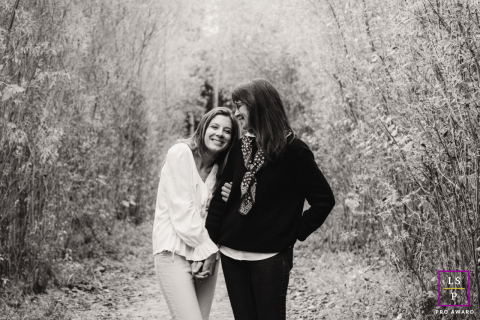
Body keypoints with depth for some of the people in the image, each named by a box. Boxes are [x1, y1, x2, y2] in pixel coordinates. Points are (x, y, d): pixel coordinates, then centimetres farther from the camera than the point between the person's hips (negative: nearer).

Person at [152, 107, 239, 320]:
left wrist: (210, 250, -9)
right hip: (175, 253, -6)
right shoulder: (181, 153, -9)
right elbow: (181, 210, -14)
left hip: (205, 253, 6)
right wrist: (207, 248, -10)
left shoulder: (221, 168, 11)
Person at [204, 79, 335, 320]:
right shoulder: (239, 149, 7)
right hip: (232, 255, 5)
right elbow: (221, 197, 10)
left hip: (270, 258, -5)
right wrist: (210, 243, 4)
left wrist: (295, 234, -6)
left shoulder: (293, 150, -7)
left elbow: (325, 200, -5)